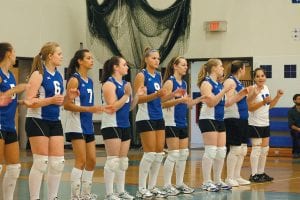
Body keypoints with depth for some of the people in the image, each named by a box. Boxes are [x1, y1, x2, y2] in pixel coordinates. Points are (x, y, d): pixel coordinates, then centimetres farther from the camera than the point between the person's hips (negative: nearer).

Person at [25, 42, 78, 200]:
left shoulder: (58, 76, 12)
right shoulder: (38, 74, -12)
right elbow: (29, 101, -18)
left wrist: (67, 97, 3)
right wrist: (51, 100, -26)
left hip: (55, 122, 8)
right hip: (38, 121, -8)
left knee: (58, 163, 6)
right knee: (41, 163, -6)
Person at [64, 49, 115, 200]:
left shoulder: (89, 81, 14)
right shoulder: (74, 80, -10)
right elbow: (67, 105, -17)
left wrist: (101, 109, 9)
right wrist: (89, 109, -23)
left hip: (88, 125, 8)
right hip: (76, 125, -8)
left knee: (91, 161, 9)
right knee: (81, 161, -9)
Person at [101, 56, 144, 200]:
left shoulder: (125, 84, 13)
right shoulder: (109, 84, -10)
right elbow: (112, 107, -17)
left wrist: (137, 95, 4)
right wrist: (126, 94, -19)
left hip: (125, 126, 9)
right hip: (112, 126, -8)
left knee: (123, 160, 12)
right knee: (113, 160, -8)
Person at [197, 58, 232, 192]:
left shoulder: (219, 84, 15)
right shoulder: (206, 83, -9)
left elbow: (224, 102, 19)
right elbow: (211, 102, -19)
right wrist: (224, 91, -20)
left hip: (219, 120, 9)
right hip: (208, 119, -9)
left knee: (221, 151, 9)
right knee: (210, 151, -9)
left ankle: (217, 181, 17)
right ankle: (206, 183, -4)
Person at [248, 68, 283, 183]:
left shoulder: (266, 88, 10)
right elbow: (250, 107, -21)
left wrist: (277, 97, 5)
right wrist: (263, 102, -30)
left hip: (265, 123, 8)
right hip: (255, 124, -8)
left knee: (265, 149, 11)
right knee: (256, 149, -7)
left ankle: (261, 173, 20)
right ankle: (254, 175, -2)